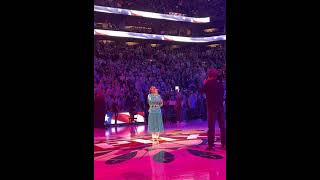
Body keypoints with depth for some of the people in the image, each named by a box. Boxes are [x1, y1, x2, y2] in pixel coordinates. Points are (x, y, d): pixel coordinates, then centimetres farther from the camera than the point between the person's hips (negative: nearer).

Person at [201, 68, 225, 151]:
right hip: (220, 106, 5)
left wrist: (205, 84, 17)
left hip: (212, 107, -5)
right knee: (222, 125, 11)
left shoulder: (208, 83, -8)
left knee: (211, 126, -3)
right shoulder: (220, 84, 7)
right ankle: (224, 143, 16)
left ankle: (211, 145, -3)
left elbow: (202, 91, 4)